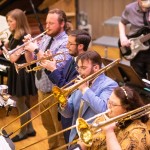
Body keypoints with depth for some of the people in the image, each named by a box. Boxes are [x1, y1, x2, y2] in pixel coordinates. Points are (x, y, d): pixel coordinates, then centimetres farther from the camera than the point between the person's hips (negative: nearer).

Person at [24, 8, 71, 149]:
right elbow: (31, 61, 11)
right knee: (48, 126, 25)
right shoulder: (45, 38, 5)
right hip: (41, 91, 8)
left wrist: (36, 49, -26)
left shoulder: (66, 43, -18)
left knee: (60, 130, 8)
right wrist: (28, 48, -8)